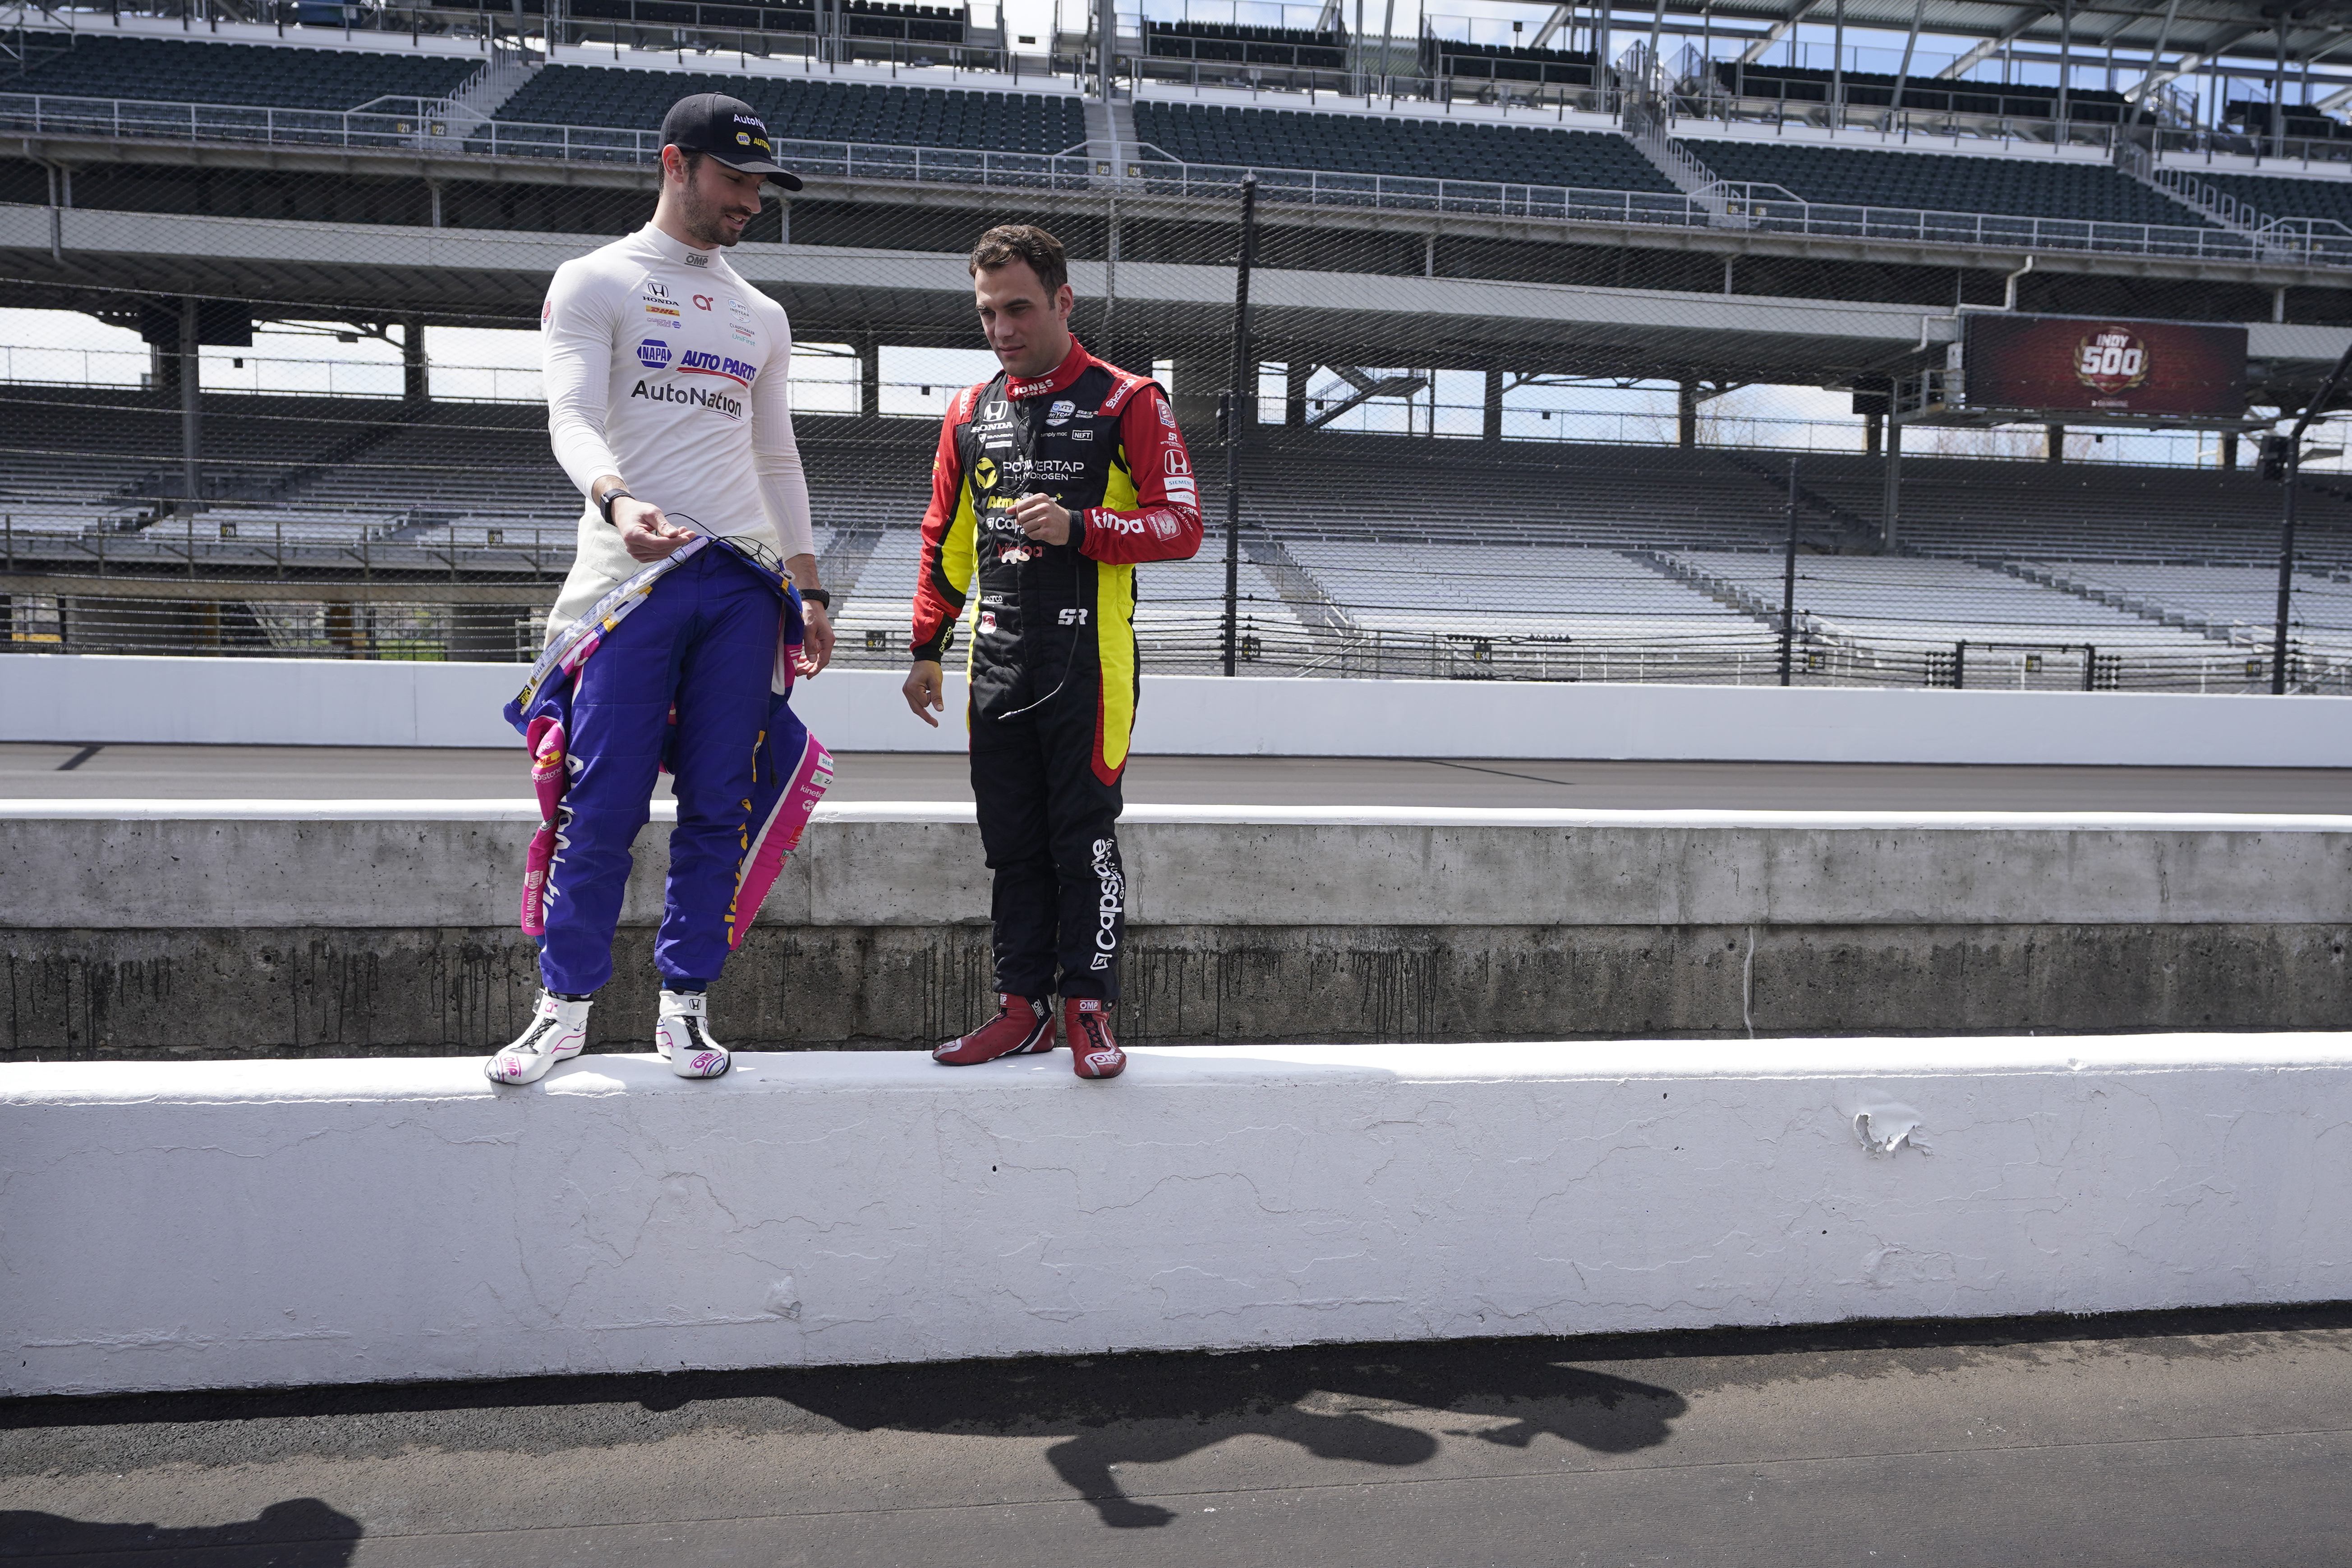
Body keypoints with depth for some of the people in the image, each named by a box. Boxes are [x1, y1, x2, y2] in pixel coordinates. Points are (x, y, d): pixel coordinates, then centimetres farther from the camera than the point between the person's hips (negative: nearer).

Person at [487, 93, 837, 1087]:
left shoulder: (762, 317, 21)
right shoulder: (594, 282, 6)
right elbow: (572, 417, -9)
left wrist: (808, 588, 19)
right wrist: (618, 499, -30)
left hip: (745, 583, 4)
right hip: (632, 575, -4)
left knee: (721, 803, 1)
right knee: (603, 803, -6)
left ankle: (685, 1003, 11)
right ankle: (566, 1007, 8)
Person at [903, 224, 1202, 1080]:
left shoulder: (1127, 402, -2)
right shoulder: (970, 412, 14)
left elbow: (1181, 525, -8)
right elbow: (945, 539, 21)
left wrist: (1078, 527, -20)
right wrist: (927, 649, 18)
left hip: (1088, 660, -5)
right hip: (996, 662, 5)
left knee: (1084, 838, -2)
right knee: (1011, 841, 9)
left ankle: (1089, 1008, 8)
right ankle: (1024, 1005, 18)